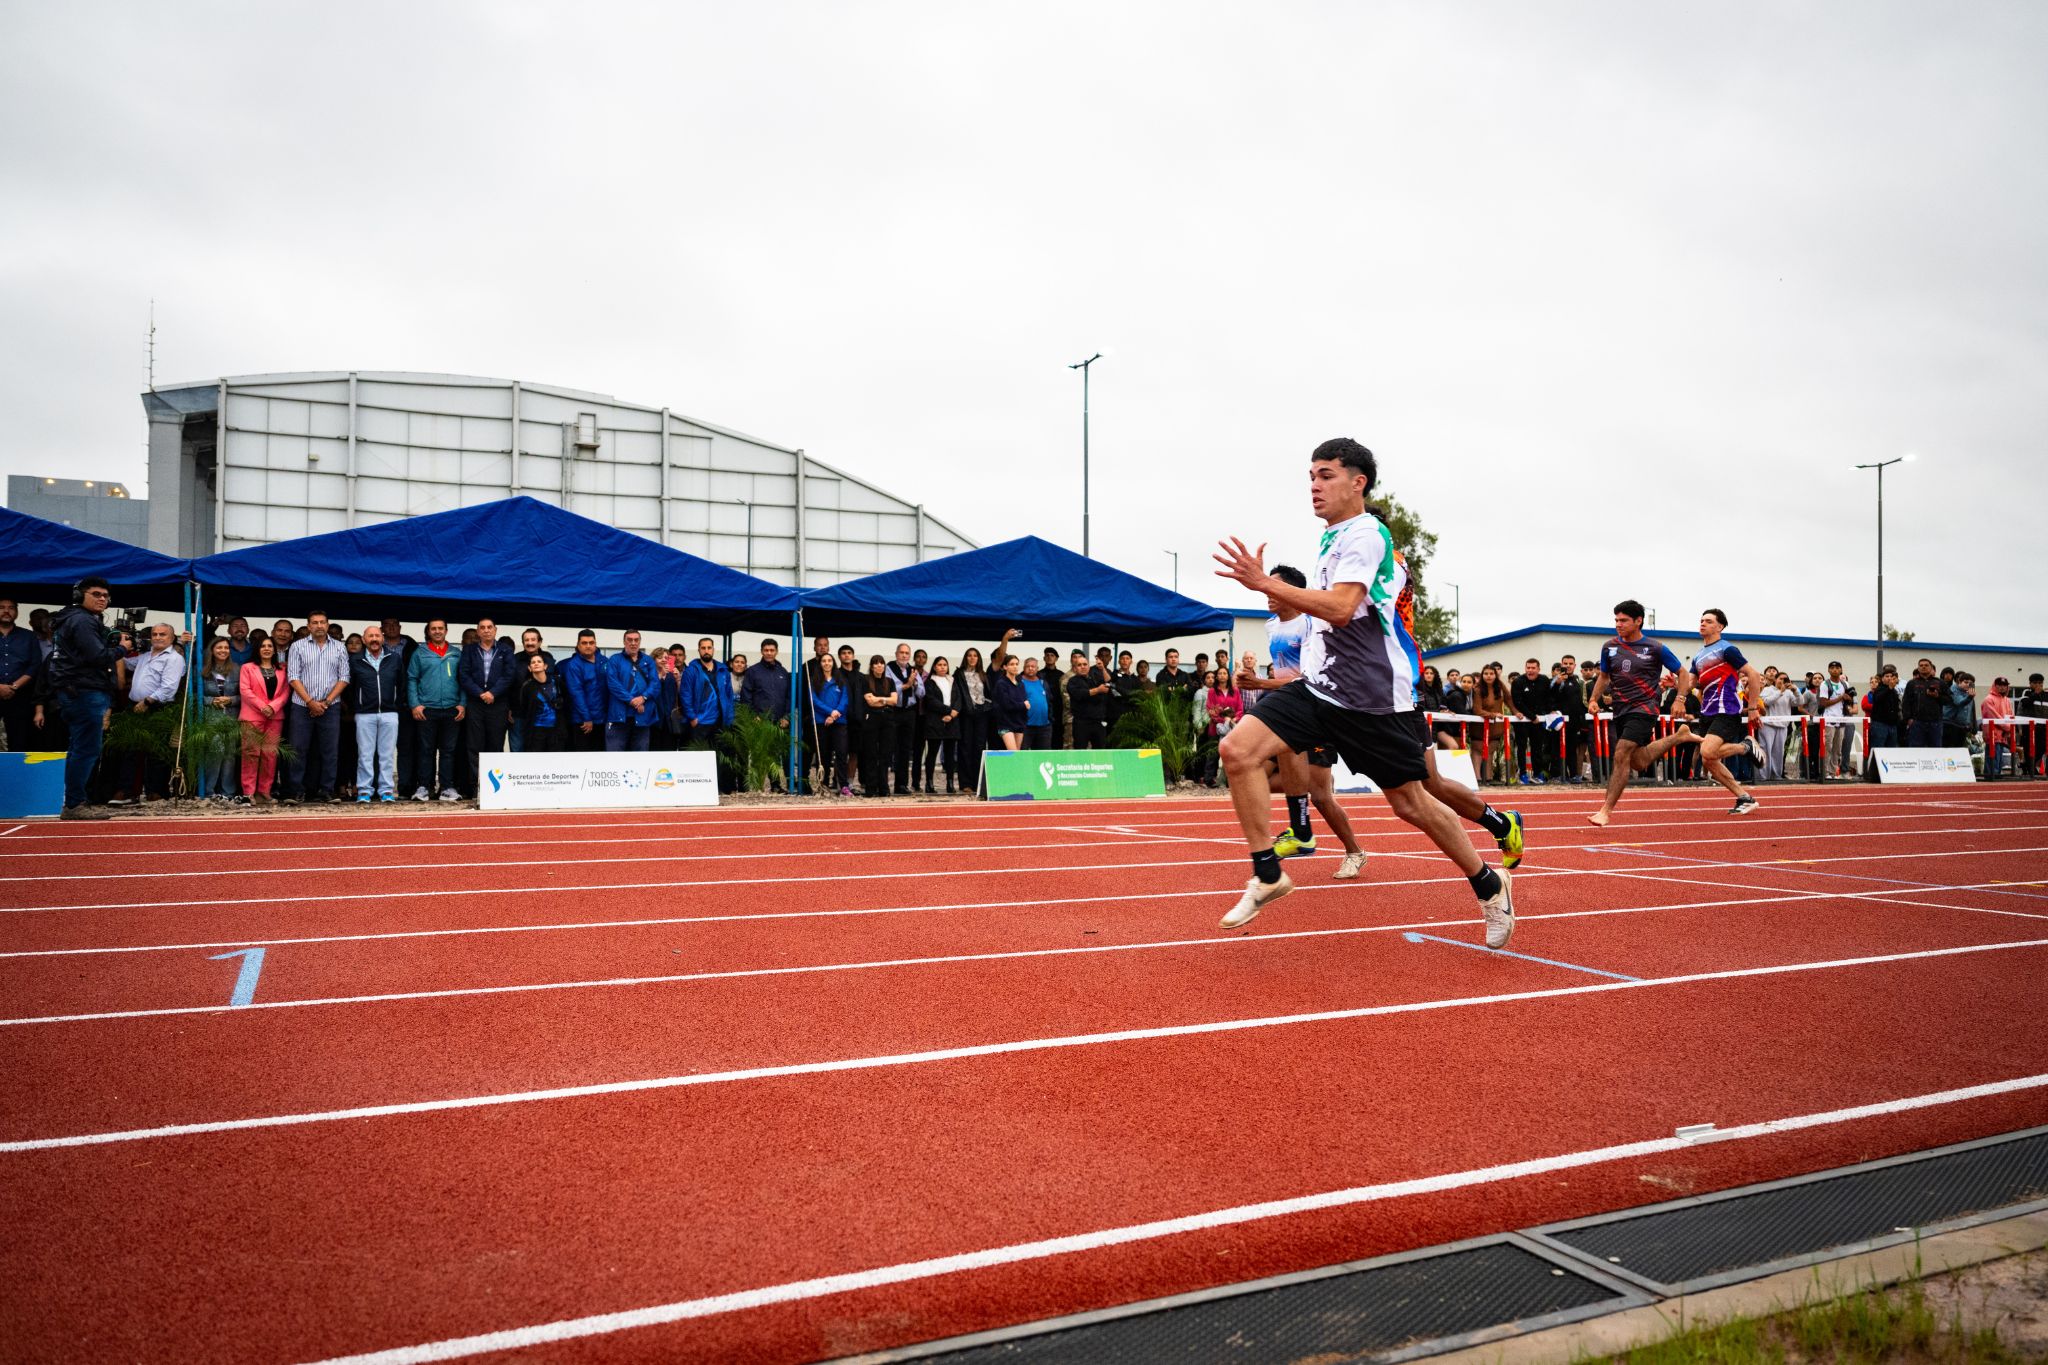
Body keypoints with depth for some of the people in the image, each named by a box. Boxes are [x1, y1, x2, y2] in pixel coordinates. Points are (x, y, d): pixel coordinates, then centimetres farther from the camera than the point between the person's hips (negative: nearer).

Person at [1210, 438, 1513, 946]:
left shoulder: (1366, 534, -13)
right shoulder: (1334, 538, 15)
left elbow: (1340, 609, -27)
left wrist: (1266, 584, -30)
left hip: (1371, 695, -8)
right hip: (1319, 686, 8)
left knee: (1410, 802, 3)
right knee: (1238, 748, -13)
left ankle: (1488, 885, 27)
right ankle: (1267, 873, -6)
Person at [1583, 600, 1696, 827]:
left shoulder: (1656, 649, -6)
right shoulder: (1609, 647, 5)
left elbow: (1683, 674, 4)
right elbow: (1604, 676, 19)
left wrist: (1680, 700, -9)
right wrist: (1594, 699, 4)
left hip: (1643, 709, -6)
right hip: (1621, 711, 6)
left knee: (1621, 756, -18)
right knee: (1639, 763, 12)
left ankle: (1606, 810, -15)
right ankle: (1678, 737, 36)